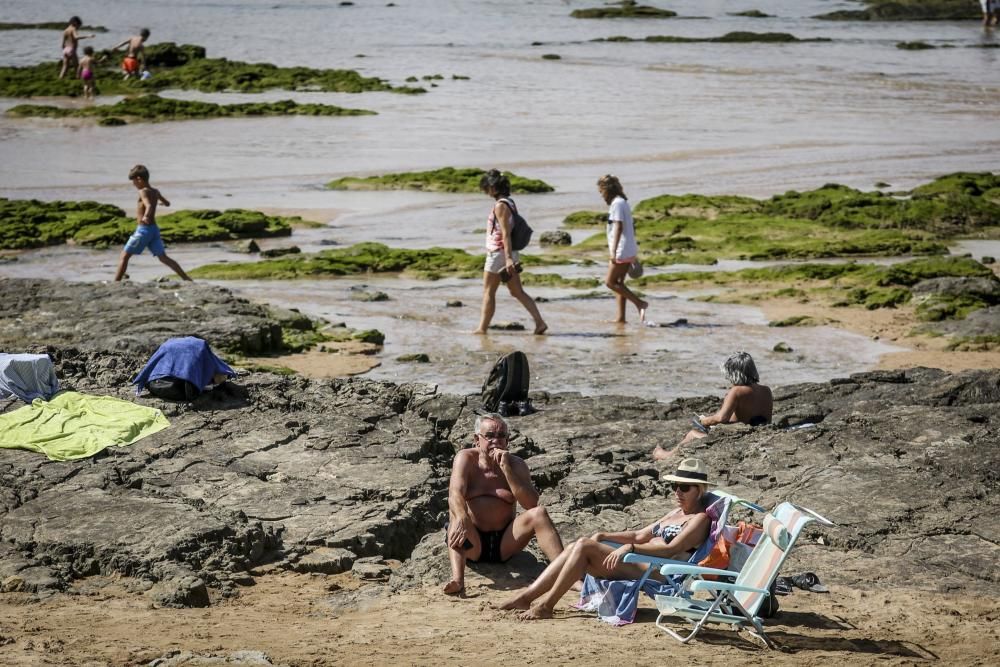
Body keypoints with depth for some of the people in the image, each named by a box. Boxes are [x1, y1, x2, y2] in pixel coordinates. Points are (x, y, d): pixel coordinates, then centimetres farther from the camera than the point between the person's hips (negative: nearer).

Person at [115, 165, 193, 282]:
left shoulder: (143, 192, -12)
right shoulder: (155, 192, 11)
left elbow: (149, 206, -30)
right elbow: (167, 203, 29)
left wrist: (145, 216, -49)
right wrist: (159, 201, 52)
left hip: (144, 230, -7)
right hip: (154, 229, 7)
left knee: (124, 255, 0)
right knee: (163, 257, 5)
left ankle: (116, 282, -4)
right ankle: (187, 278, -5)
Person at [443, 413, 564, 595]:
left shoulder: (516, 464, 3)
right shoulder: (467, 459, -2)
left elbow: (531, 504, -12)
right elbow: (455, 493, -21)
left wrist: (506, 469, -18)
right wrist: (462, 519, -43)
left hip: (504, 544, 2)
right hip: (473, 545, -2)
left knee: (539, 513, -20)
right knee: (457, 514, -32)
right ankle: (457, 580, -52)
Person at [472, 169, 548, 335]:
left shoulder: (500, 205, -16)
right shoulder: (509, 203, 11)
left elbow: (505, 234, -21)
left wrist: (508, 258, -24)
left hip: (498, 253, -9)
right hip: (507, 254, 9)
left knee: (488, 292, 2)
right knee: (517, 292, 8)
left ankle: (482, 328, 9)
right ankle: (539, 322, 0)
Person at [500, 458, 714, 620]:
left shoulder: (700, 518, -2)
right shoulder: (676, 513, 26)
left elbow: (671, 549, -16)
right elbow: (641, 535, 27)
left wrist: (630, 548, -24)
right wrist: (603, 536, 15)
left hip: (657, 572, -9)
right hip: (639, 563, 9)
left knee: (585, 547, -19)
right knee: (580, 545, -6)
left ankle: (546, 605, -17)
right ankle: (527, 596, -10)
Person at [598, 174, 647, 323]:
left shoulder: (617, 203, -13)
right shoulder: (623, 202, 17)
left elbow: (618, 227, -22)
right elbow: (632, 227, 21)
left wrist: (613, 251, -26)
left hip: (622, 251, -10)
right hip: (629, 251, 10)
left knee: (610, 282, -5)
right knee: (618, 283, 10)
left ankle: (639, 303, -9)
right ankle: (620, 318, 8)